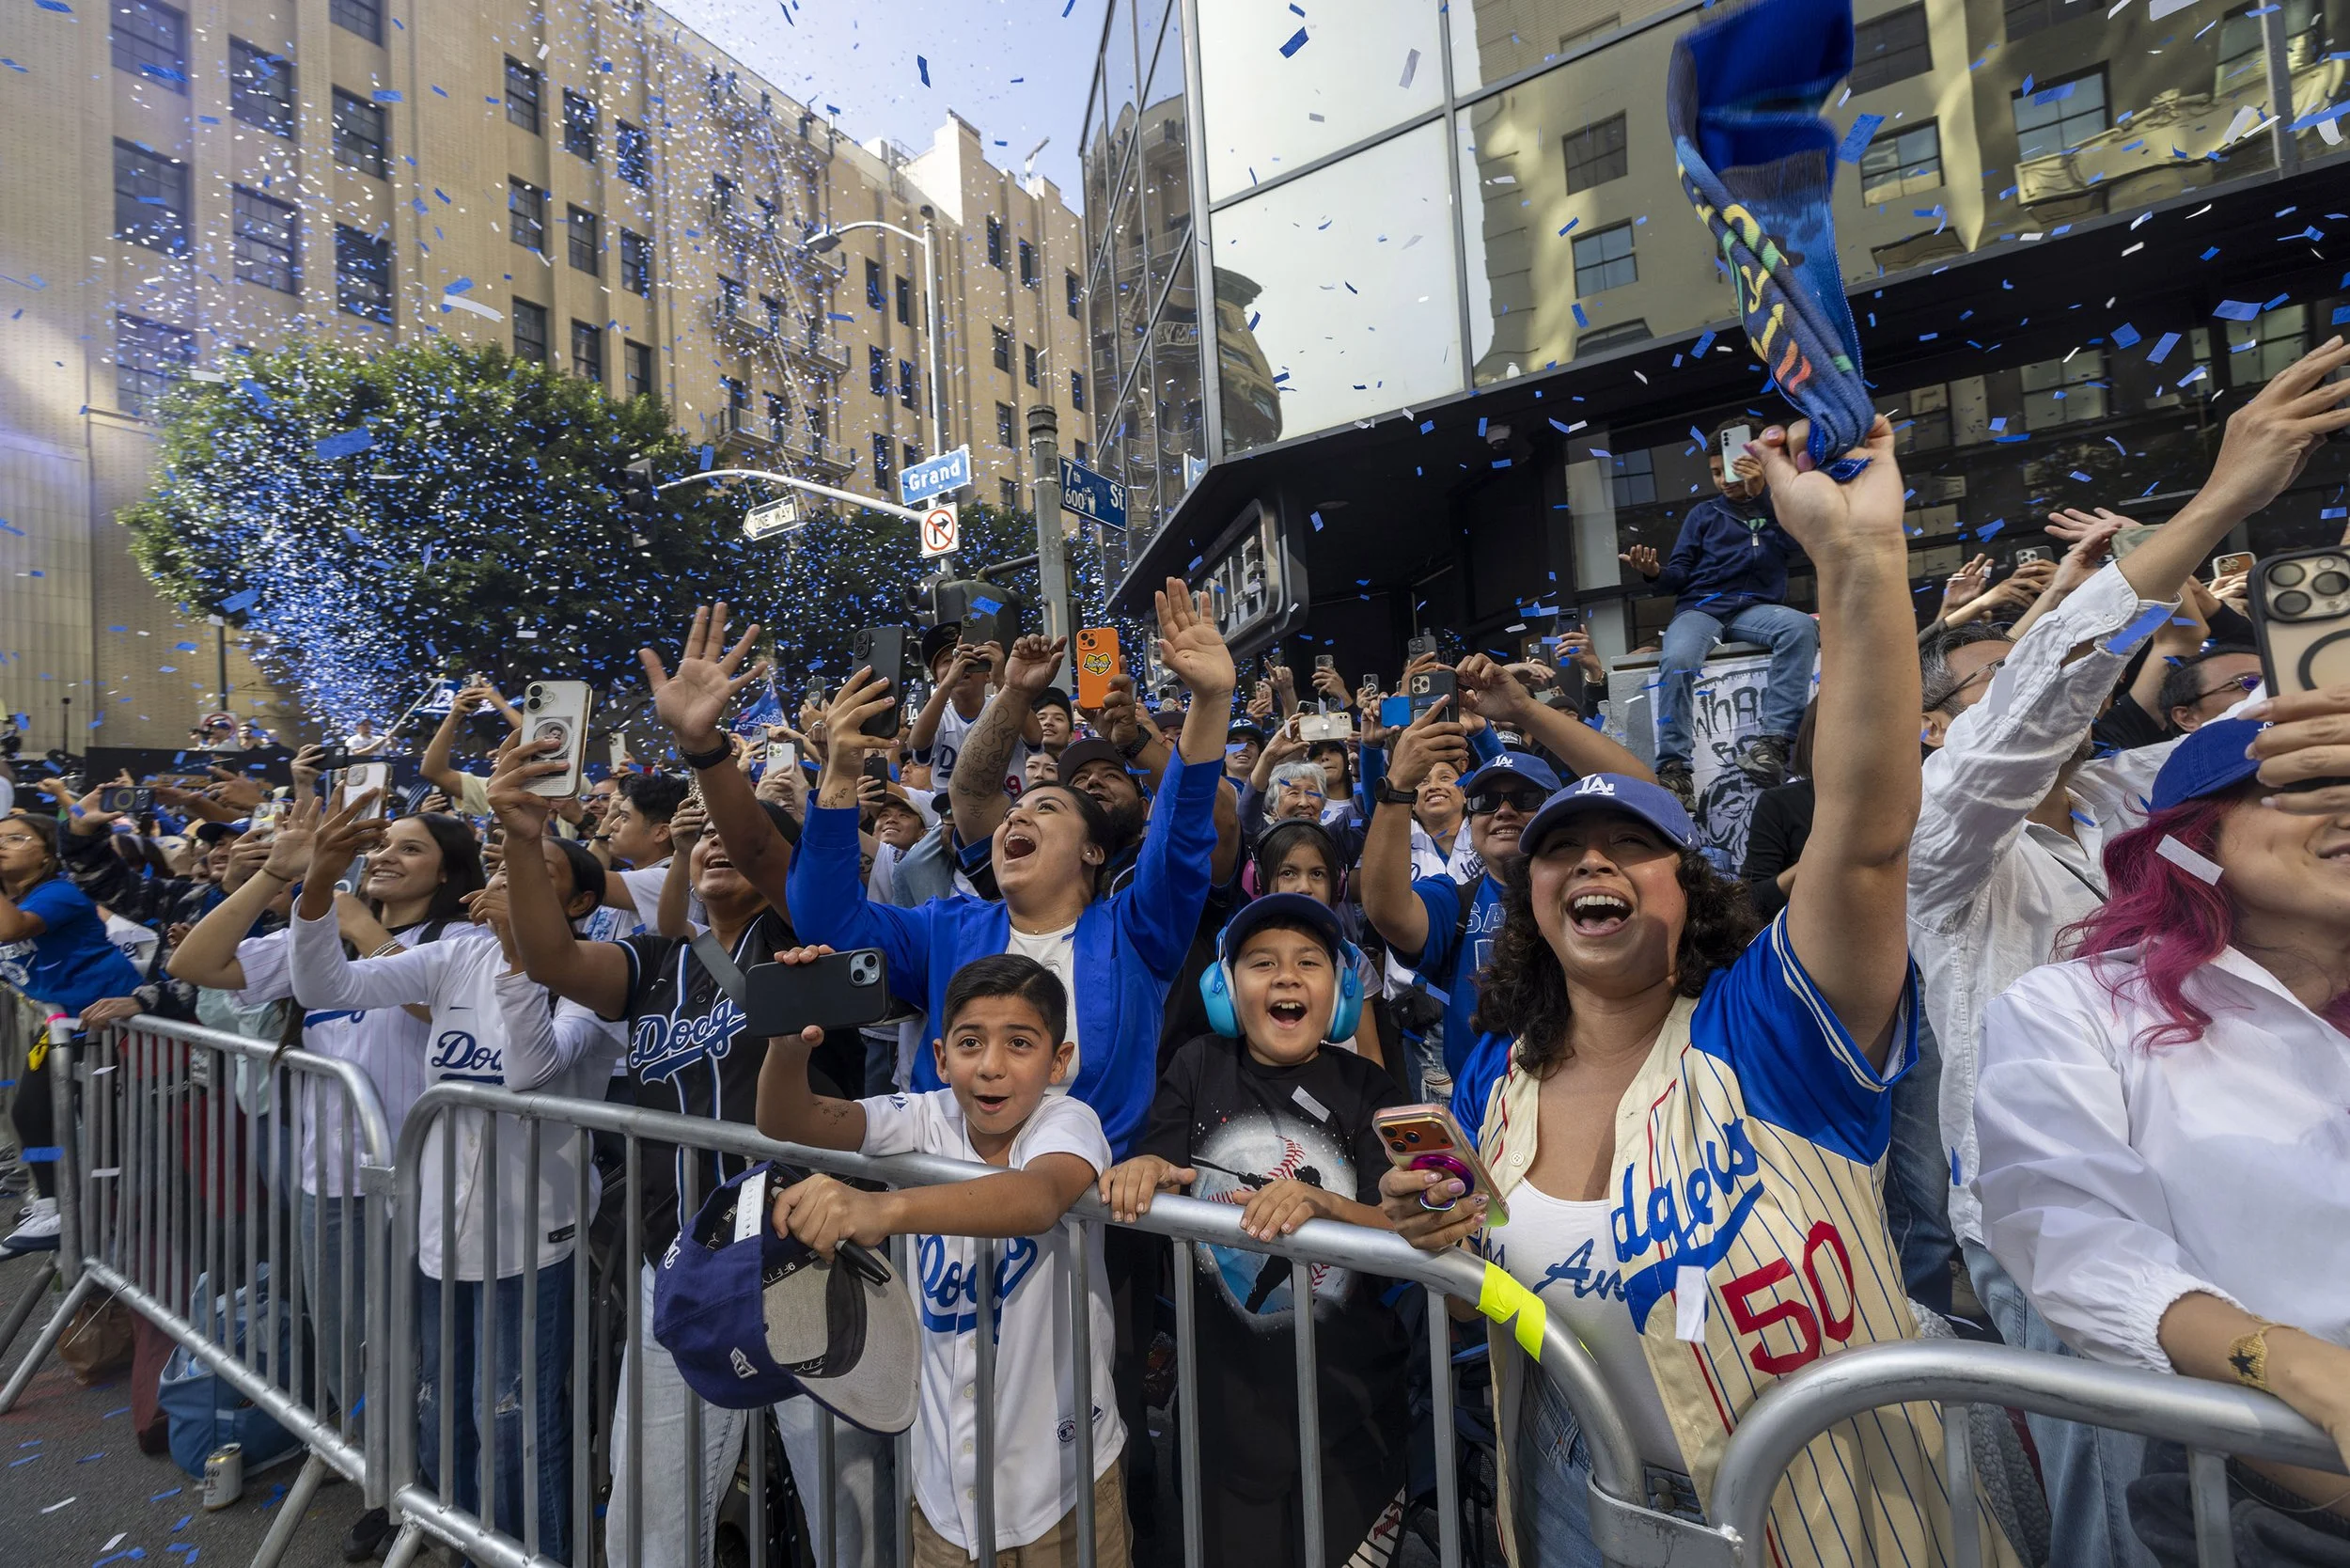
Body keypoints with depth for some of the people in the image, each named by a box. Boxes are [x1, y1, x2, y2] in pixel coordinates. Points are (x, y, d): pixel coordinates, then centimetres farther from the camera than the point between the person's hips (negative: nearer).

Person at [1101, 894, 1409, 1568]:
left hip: (1350, 1407, 0)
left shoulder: (1366, 1089, -5)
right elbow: (1156, 1205, -3)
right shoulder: (1200, 1067, -3)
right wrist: (1141, 1172, -26)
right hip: (1225, 1400, 1)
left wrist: (1317, 1201, -31)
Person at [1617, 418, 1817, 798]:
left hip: (1755, 608, 1)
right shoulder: (1704, 514, 19)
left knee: (1801, 626, -34)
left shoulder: (1777, 509, 19)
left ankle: (1776, 739, -37)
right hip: (1699, 607, -1)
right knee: (1677, 660, -35)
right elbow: (1680, 574, 10)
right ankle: (1673, 768, -34)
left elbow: (1794, 549, -1)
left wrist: (1760, 495, -6)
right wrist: (1656, 572, -14)